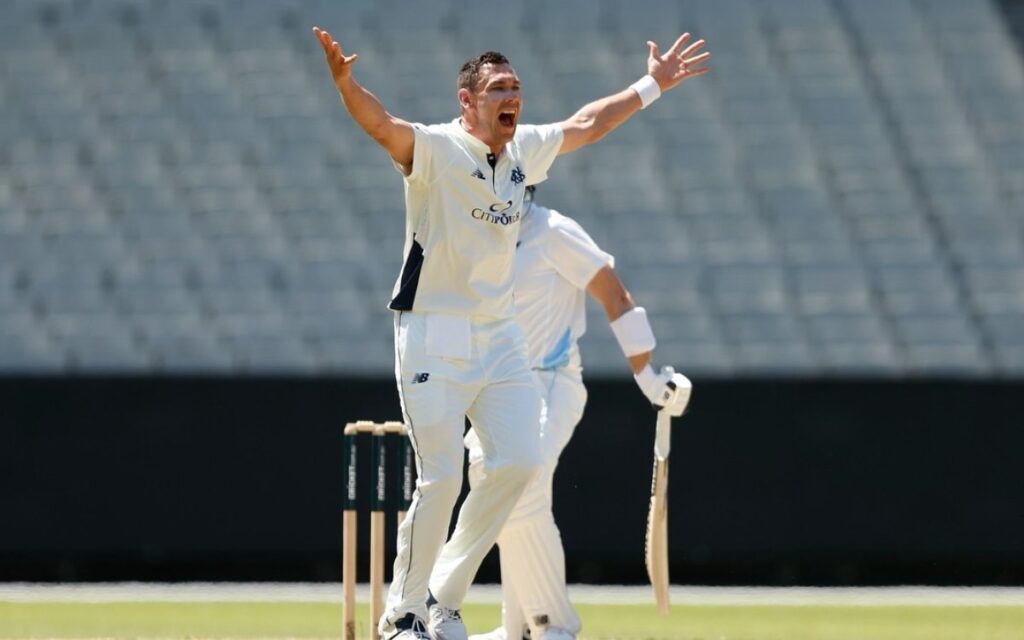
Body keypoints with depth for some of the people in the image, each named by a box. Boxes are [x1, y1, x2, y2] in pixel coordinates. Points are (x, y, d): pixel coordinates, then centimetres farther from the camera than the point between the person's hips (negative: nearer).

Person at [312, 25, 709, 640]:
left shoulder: (525, 150, 8)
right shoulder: (434, 149, -13)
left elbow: (585, 126, 25)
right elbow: (381, 125, -33)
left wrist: (652, 85, 29)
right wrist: (345, 82, -52)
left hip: (500, 335, 7)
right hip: (434, 335, -7)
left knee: (519, 462, -4)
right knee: (442, 479, -9)